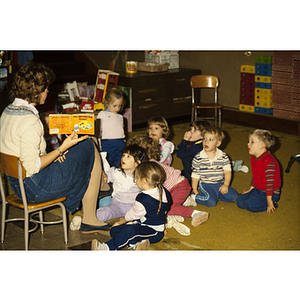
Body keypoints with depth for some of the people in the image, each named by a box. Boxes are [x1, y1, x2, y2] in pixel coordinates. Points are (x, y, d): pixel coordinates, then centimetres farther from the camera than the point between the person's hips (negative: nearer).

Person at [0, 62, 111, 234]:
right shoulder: (29, 121, -26)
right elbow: (32, 167, -27)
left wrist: (54, 152, 8)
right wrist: (62, 149, -19)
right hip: (35, 188, -10)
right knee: (88, 148, 3)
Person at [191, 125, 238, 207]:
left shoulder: (223, 156, -1)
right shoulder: (198, 158, -7)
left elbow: (227, 171, -3)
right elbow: (195, 175, 1)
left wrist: (226, 185, -15)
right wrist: (194, 190, 2)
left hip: (220, 184, 4)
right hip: (206, 185, -4)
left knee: (234, 196, -12)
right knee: (211, 202, -28)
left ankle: (215, 195, 5)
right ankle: (194, 198, -4)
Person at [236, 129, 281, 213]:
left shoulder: (268, 161, -25)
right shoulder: (253, 159, 5)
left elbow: (270, 181, -25)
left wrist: (269, 201, -24)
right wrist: (251, 189, 22)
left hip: (271, 193, -9)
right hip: (258, 190, 9)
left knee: (250, 205, -26)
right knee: (240, 201, 1)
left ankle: (272, 204, -3)